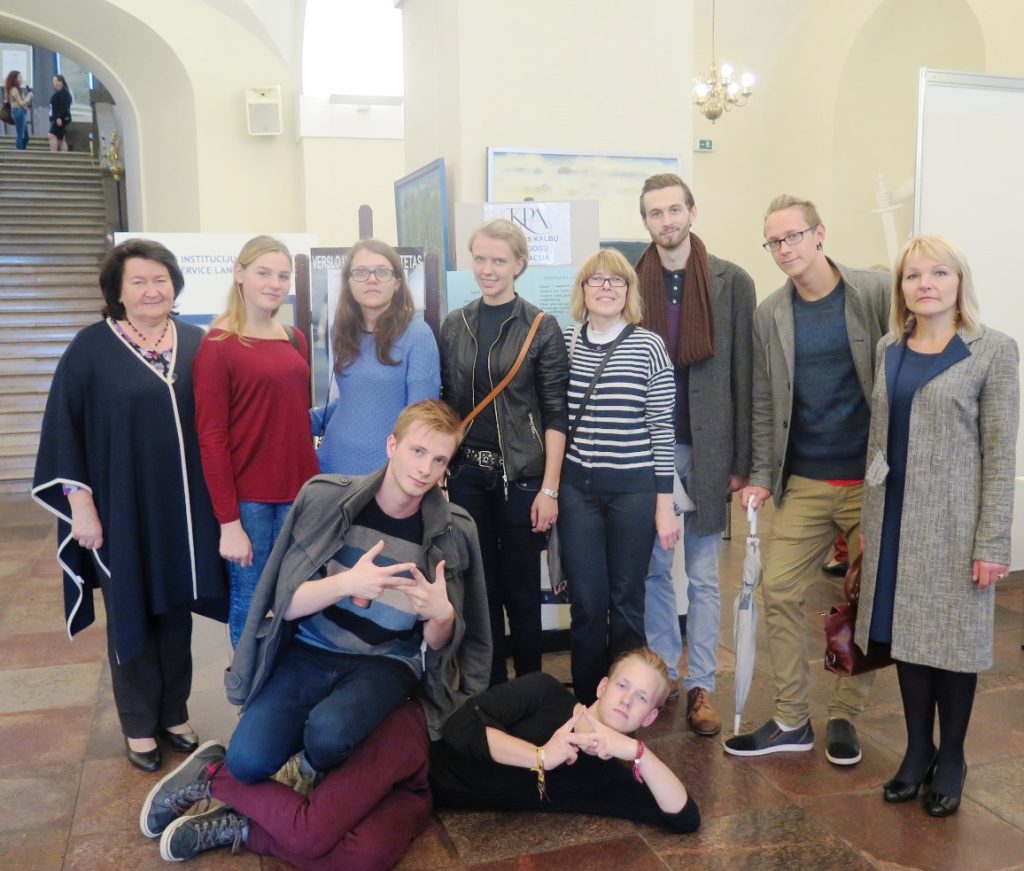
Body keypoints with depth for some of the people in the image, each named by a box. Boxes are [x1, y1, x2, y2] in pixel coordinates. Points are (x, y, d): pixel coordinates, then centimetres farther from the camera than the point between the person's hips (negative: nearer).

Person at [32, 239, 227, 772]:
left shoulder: (197, 344, 3)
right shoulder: (92, 348, -6)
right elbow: (63, 428, -6)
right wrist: (79, 501, -11)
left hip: (185, 506, 3)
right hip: (123, 507, -3)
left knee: (176, 611, 14)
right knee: (132, 616, 10)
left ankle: (174, 714, 31)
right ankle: (139, 726, 26)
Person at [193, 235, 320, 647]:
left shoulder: (296, 340, 10)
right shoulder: (218, 345, -8)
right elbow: (210, 438, -11)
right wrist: (228, 522, -14)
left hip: (296, 493, 5)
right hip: (246, 499, -5)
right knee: (249, 606, 7)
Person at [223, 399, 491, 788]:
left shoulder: (452, 532, -5)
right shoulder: (324, 497, -9)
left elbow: (437, 644, 2)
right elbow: (285, 605, -8)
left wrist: (442, 615, -22)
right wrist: (346, 583, -27)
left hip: (386, 661, 0)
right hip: (310, 649, 1)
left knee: (328, 731, -31)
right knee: (247, 760, -21)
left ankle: (319, 783, 5)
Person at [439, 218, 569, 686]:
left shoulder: (541, 327, -3)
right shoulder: (454, 326, 7)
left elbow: (555, 414, -5)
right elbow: (443, 404, 10)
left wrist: (549, 488, -10)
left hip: (521, 473, -3)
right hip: (467, 472, 3)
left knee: (521, 590, 5)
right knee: (480, 587, 10)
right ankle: (491, 690, 26)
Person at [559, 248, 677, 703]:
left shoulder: (649, 346, -5)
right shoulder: (565, 343, 3)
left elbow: (662, 428, -4)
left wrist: (665, 504, -5)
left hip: (634, 490, -2)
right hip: (576, 489, 2)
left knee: (626, 600, 9)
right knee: (586, 602, 7)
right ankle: (587, 704, 25)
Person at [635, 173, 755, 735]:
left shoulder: (732, 283, 0)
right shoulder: (630, 283, 2)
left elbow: (743, 376, -2)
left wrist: (741, 460, -5)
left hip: (706, 449, -1)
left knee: (702, 575, 9)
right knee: (653, 569, 11)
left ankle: (701, 685, 19)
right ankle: (663, 673, 26)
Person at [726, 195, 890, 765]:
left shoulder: (877, 294, -5)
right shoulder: (770, 315, 4)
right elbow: (763, 403, 7)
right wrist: (761, 477, 2)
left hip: (874, 478, -2)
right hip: (804, 483, 3)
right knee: (780, 592, 1)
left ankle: (845, 717, 25)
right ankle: (792, 722, 16)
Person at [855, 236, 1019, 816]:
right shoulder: (889, 349, 8)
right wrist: (870, 518, 11)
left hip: (954, 522, -4)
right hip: (894, 518, 4)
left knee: (953, 637, 6)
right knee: (905, 633, 10)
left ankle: (951, 759, 25)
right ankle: (918, 751, 27)